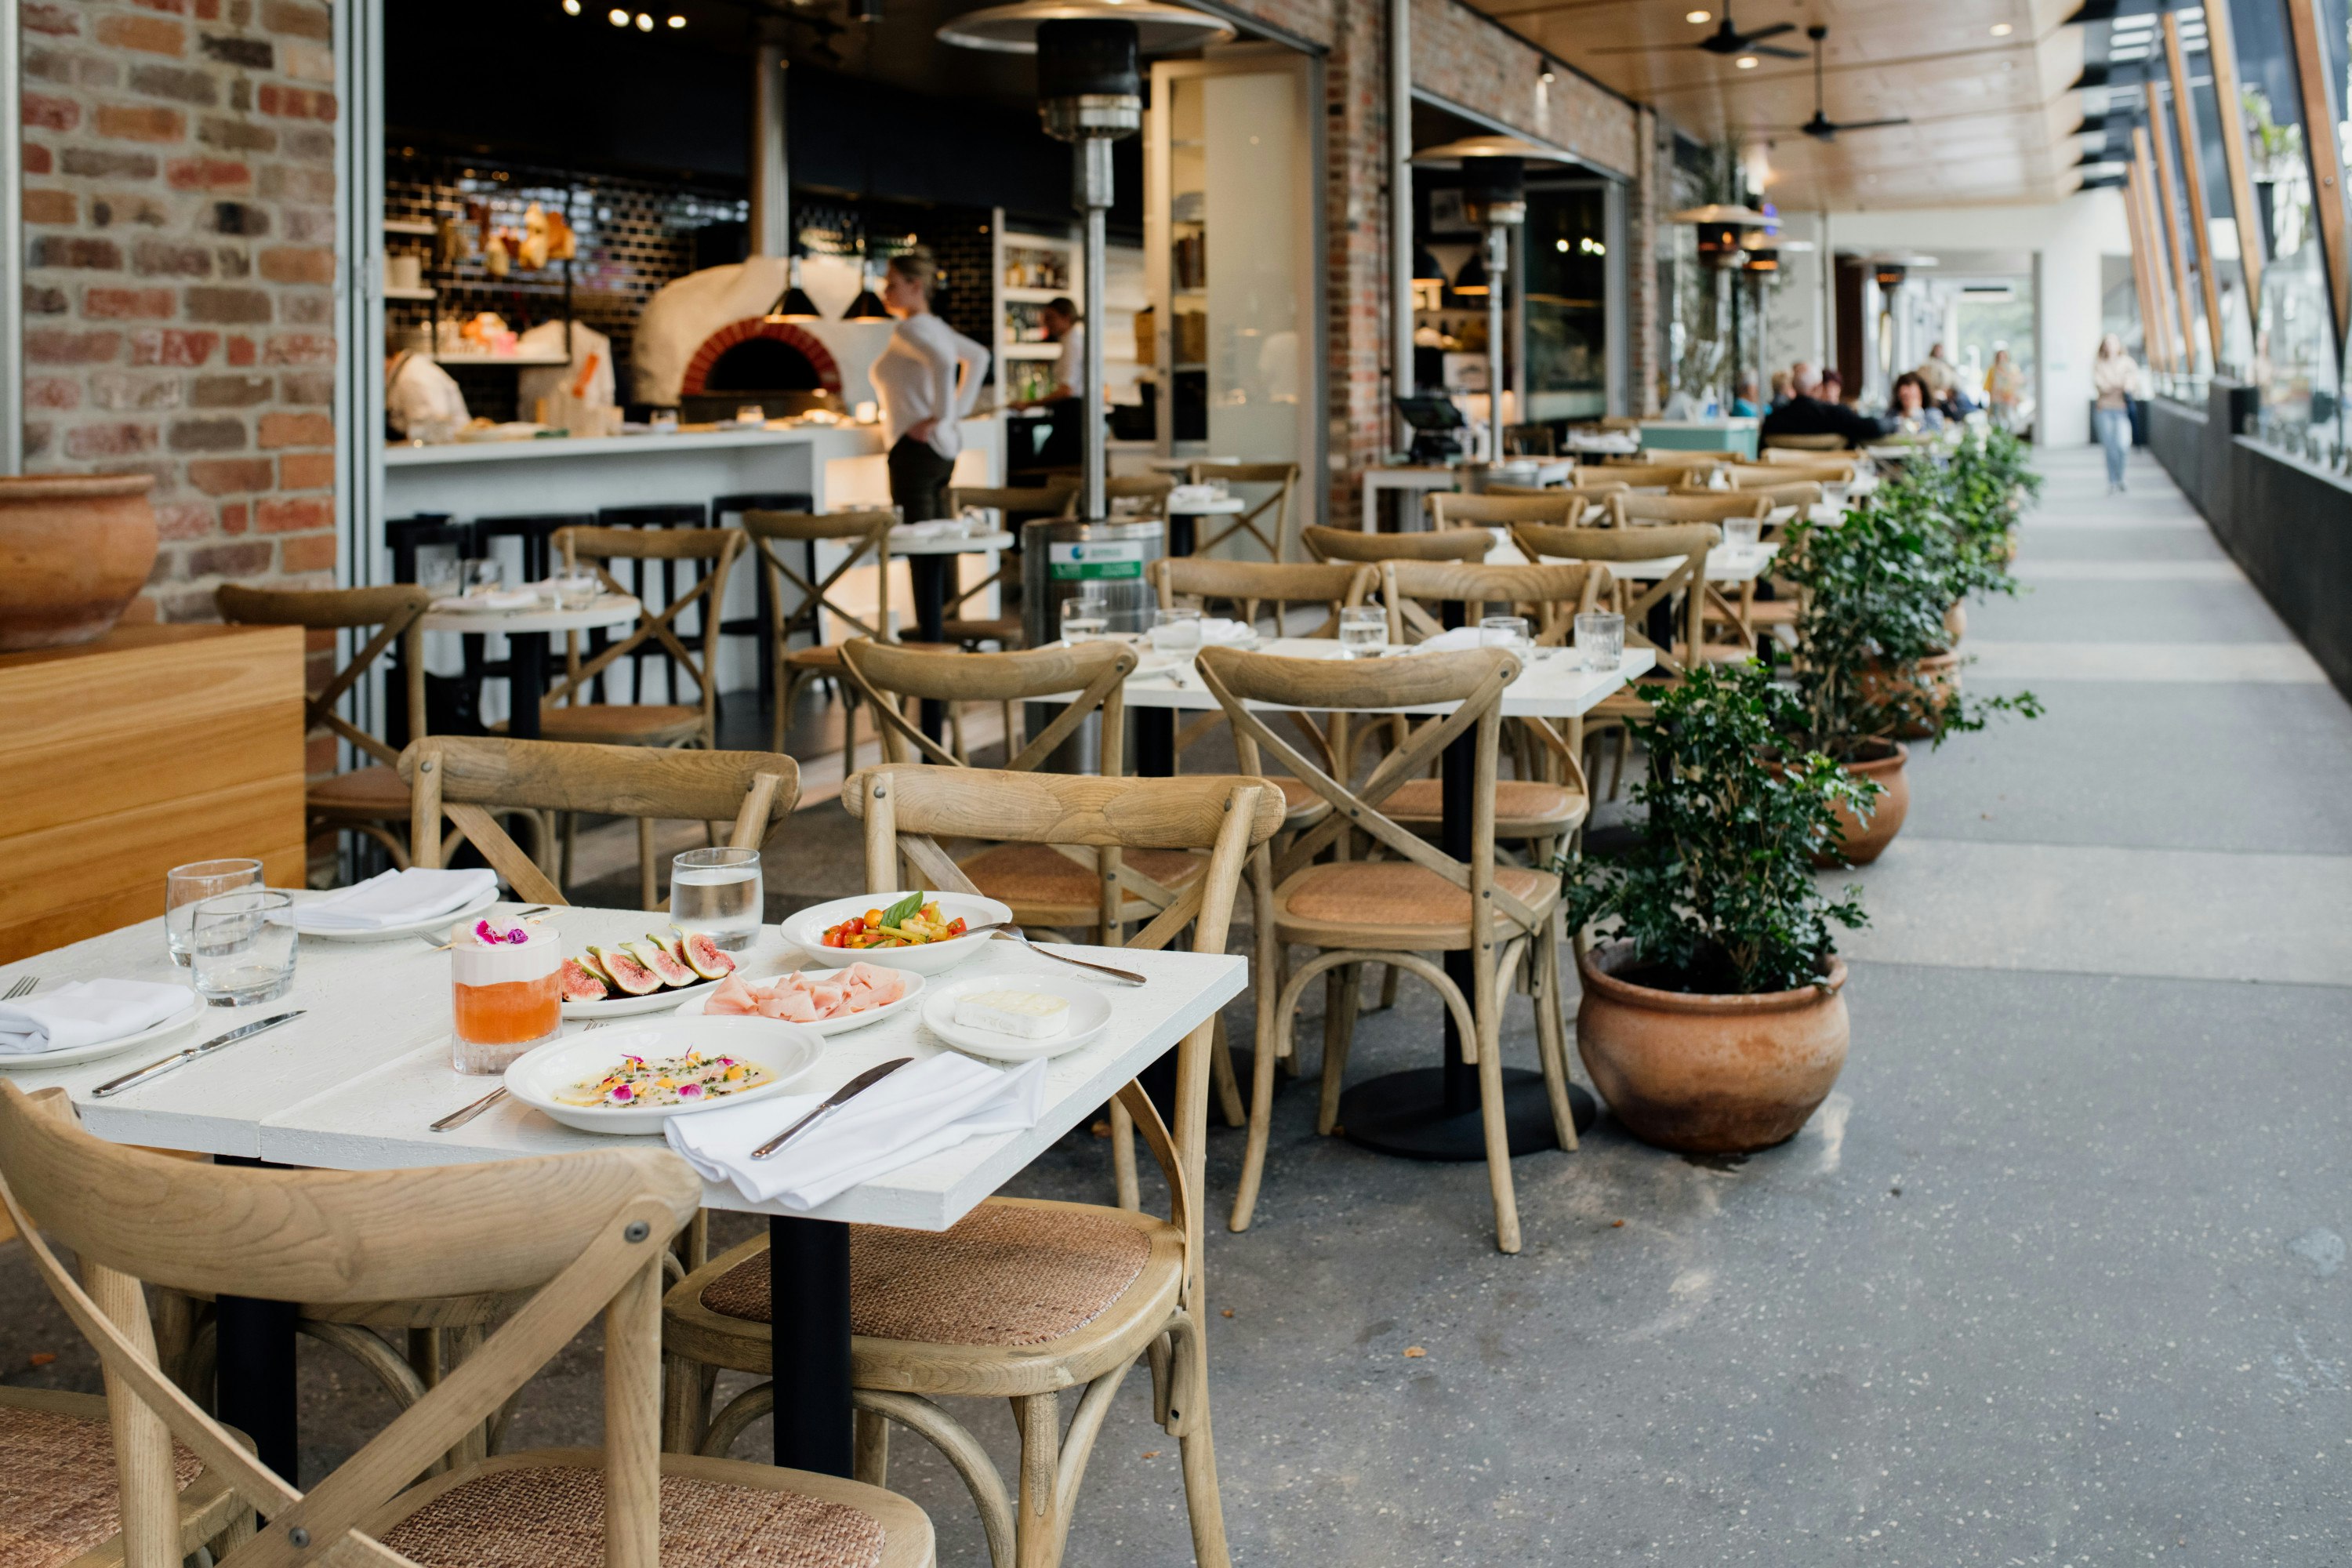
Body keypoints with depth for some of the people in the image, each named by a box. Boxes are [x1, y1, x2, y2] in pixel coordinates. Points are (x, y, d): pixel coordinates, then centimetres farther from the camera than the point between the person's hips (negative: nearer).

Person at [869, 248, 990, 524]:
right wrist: (958, 409, 22)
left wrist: (938, 416, -22)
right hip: (945, 448, 10)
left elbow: (943, 362, -30)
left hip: (916, 447, -10)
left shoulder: (908, 329, -12)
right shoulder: (935, 326, 15)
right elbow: (978, 357, 29)